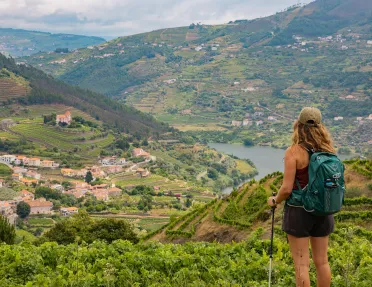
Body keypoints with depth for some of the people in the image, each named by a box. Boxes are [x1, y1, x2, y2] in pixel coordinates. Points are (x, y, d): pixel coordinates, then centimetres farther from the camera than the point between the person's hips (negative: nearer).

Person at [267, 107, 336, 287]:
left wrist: (274, 201, 3)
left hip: (299, 211, -5)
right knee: (322, 262, 16)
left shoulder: (294, 151, -15)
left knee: (301, 264, 3)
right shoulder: (328, 151, -1)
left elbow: (287, 189, -17)